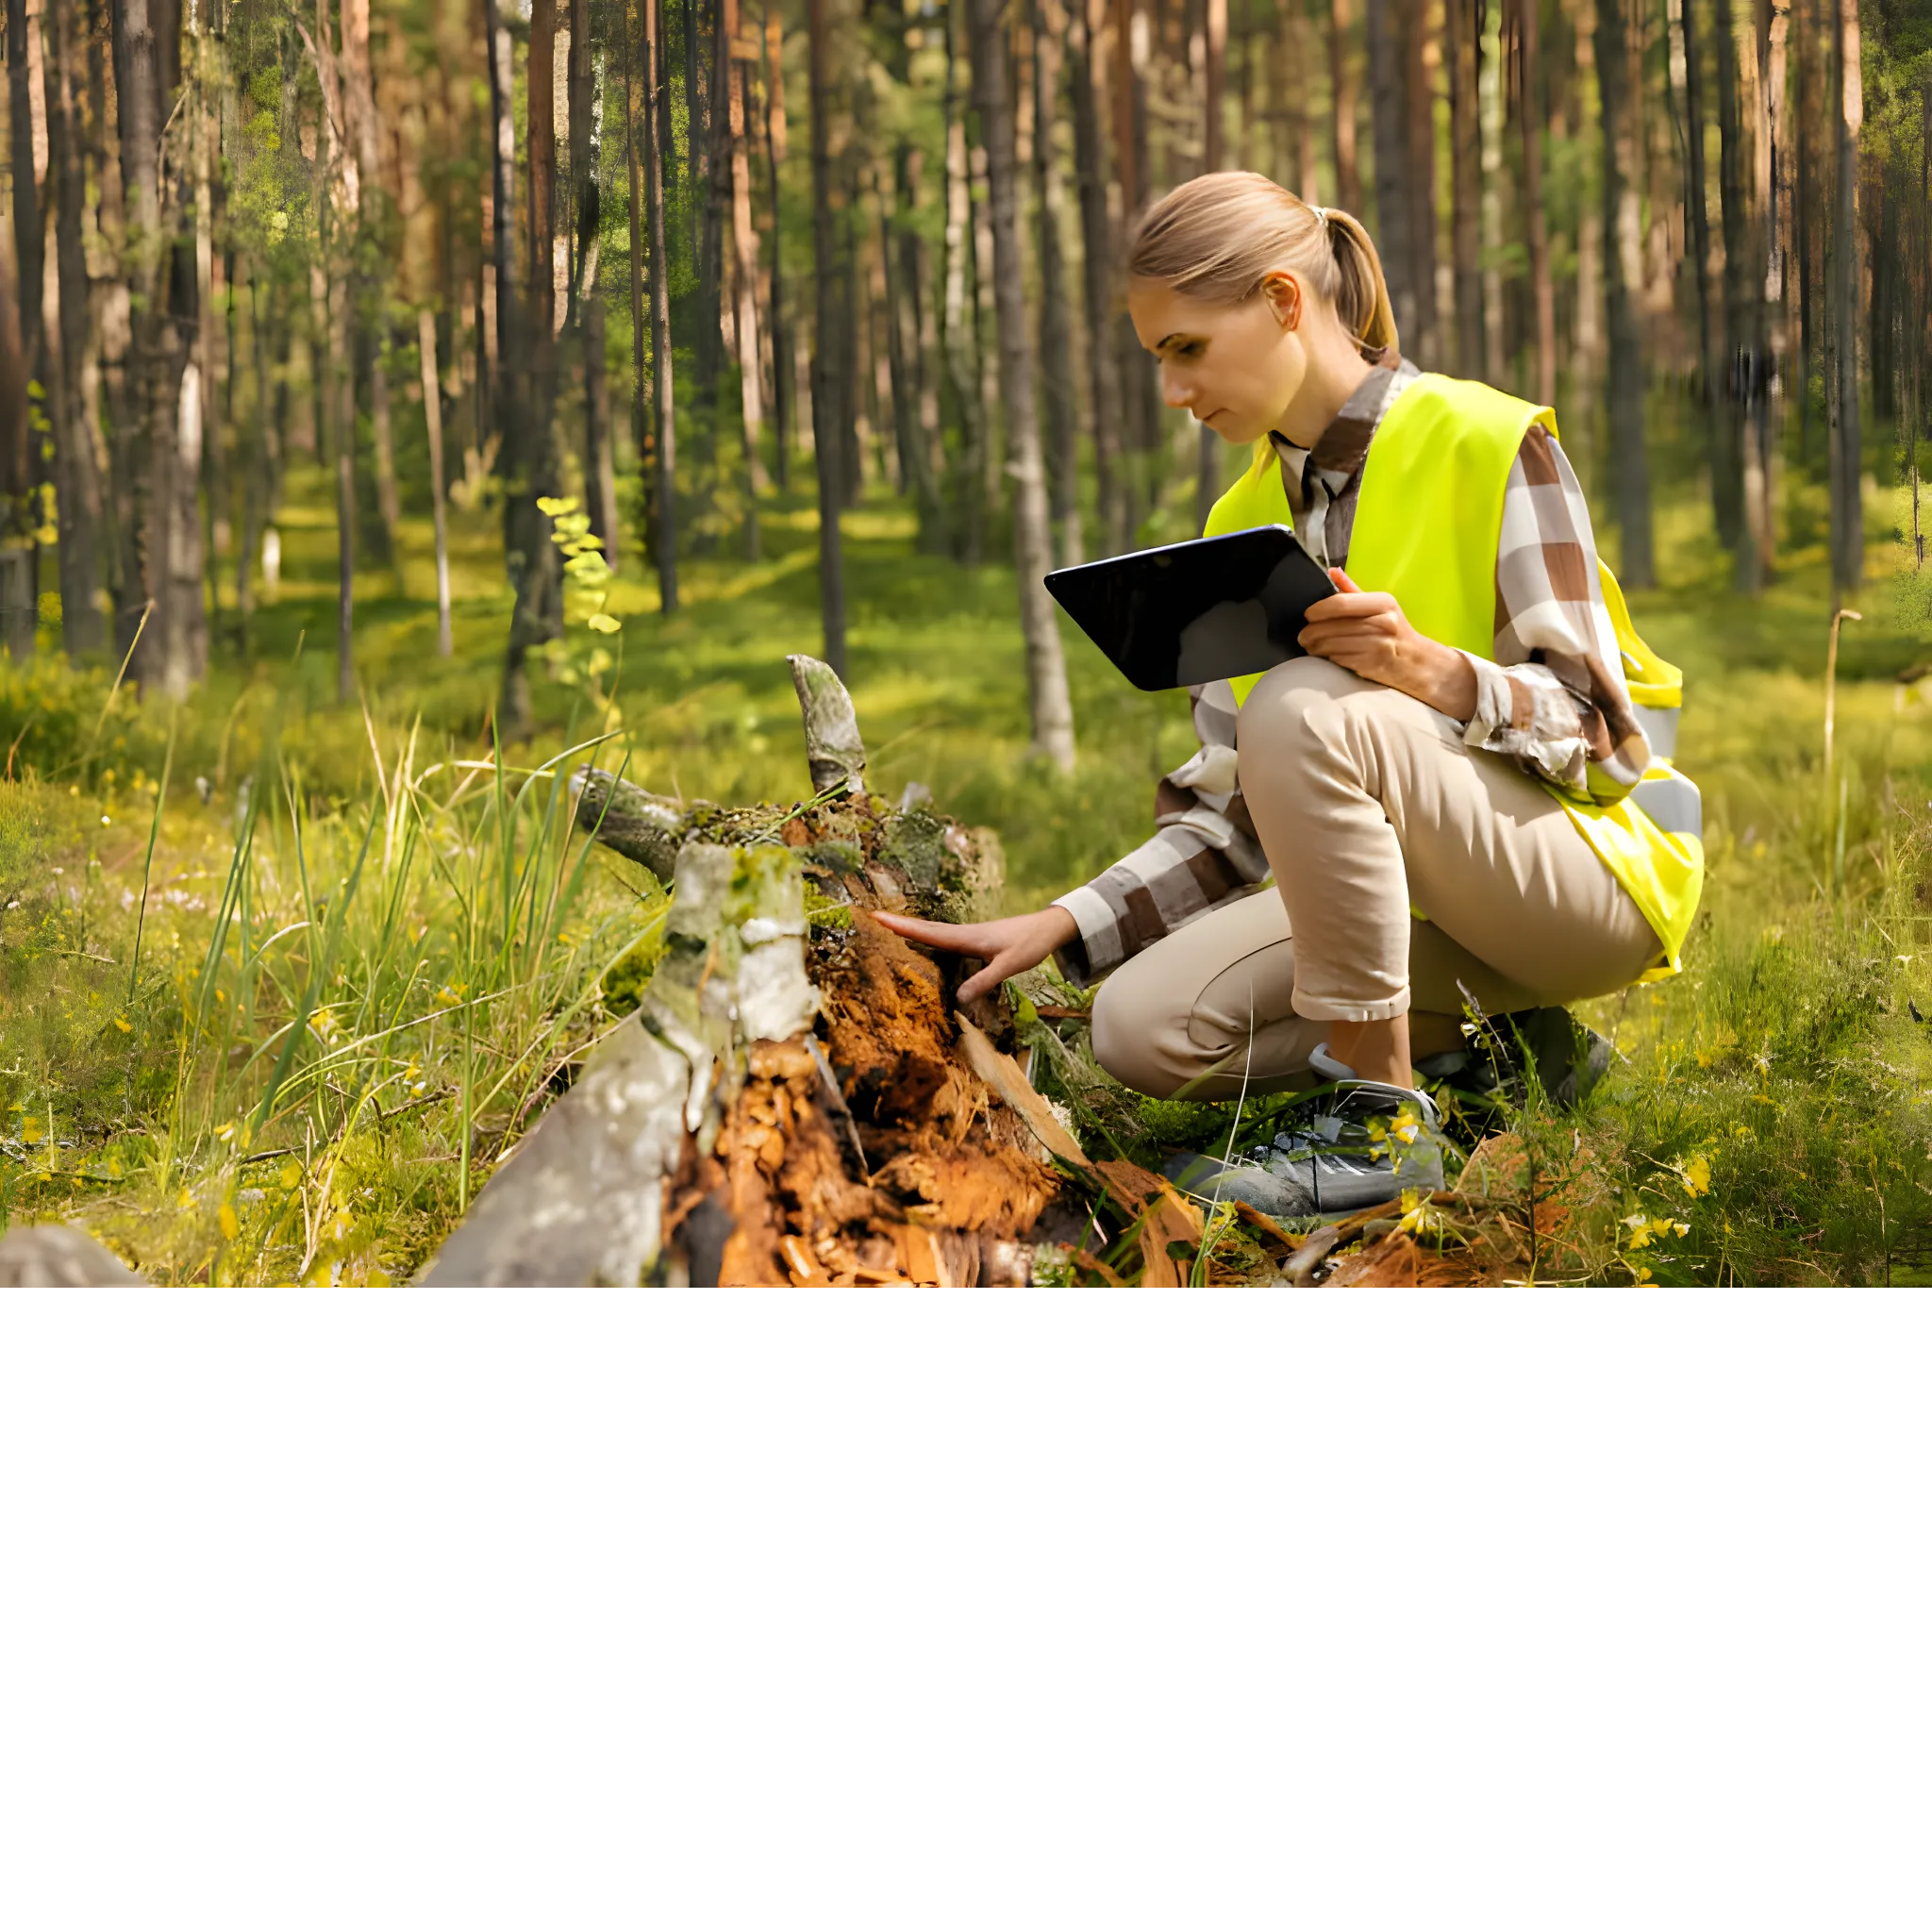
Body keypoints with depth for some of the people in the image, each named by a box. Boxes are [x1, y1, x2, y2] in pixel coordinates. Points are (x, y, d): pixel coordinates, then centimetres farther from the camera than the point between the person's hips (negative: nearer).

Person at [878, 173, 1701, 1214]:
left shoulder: (1489, 445, -10)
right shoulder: (1243, 524, 10)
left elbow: (1595, 720, -15)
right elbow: (1228, 819, 7)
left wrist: (1442, 676, -35)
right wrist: (1061, 926, -7)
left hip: (1596, 865, -7)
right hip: (1424, 909, 7)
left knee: (1302, 709, -33)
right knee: (1141, 1027, -16)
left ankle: (1381, 1118, -25)